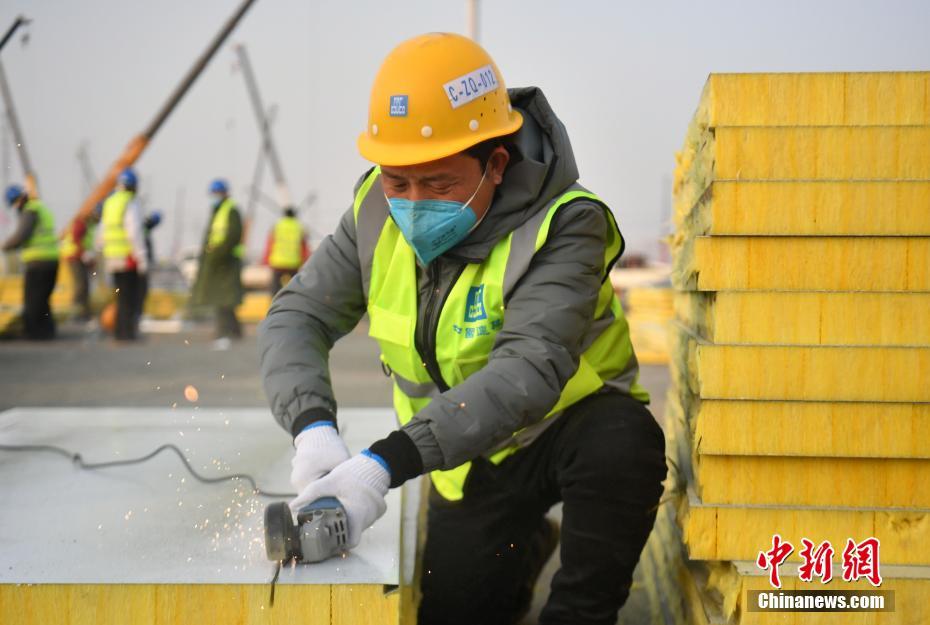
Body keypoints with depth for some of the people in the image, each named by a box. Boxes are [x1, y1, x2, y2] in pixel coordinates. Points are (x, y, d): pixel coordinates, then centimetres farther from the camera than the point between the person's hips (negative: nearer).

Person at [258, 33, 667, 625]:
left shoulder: (562, 225, -28)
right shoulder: (378, 209, -12)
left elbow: (529, 369, -40)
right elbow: (296, 318, -10)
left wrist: (388, 461, -49)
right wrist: (313, 427, -31)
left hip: (572, 421, -4)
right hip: (472, 453, 5)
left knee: (623, 448, -37)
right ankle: (527, 545, 37)